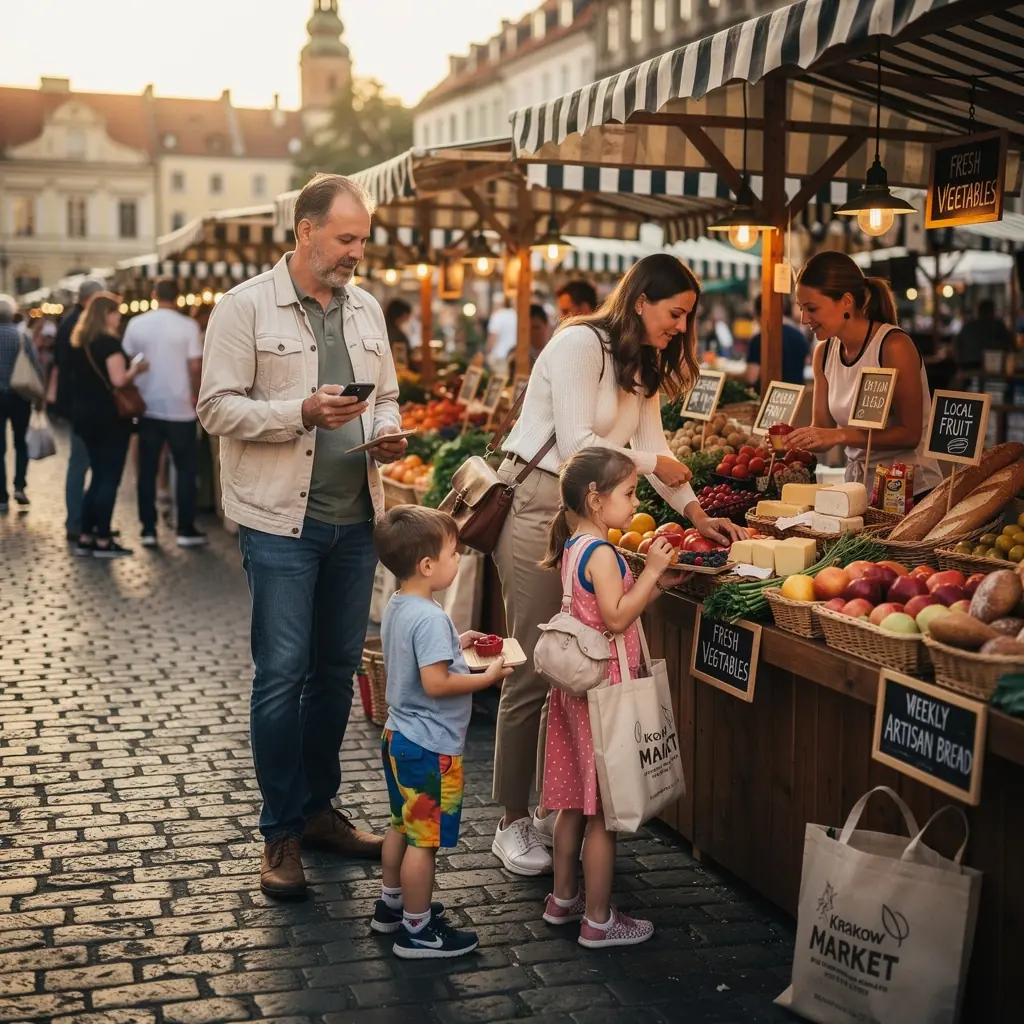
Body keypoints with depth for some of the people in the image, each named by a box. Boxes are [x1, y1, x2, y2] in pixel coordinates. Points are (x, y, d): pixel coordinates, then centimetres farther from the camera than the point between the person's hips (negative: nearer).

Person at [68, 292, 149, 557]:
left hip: (85, 415, 8)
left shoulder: (79, 342, 12)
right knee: (110, 478, -2)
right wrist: (137, 368, -7)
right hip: (109, 417, -8)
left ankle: (86, 537, 14)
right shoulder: (109, 341, -14)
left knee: (98, 476, 14)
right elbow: (118, 380, -24)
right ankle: (103, 541, -1)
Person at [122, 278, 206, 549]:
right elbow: (195, 366, -11)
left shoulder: (136, 324, 0)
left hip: (147, 407, 3)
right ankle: (186, 530, 8)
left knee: (147, 470, 9)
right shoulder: (187, 326, -8)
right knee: (186, 469, 8)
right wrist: (196, 395, 4)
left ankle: (148, 530, 10)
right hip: (179, 407, -3)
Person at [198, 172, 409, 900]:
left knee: (338, 669, 12)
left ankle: (319, 809, 27)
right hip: (282, 519, -5)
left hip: (355, 518, 6)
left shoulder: (366, 308, 12)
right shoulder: (247, 307, -5)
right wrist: (302, 412, -21)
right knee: (283, 672, -4)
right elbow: (217, 407, -9)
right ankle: (281, 833, 9)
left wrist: (388, 431, -1)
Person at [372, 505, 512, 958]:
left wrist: (455, 646, 11)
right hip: (430, 747, -10)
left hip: (399, 736, 10)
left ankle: (391, 905, 38)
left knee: (403, 826, 23)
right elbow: (435, 683, -29)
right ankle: (417, 930, 12)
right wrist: (488, 676, -19)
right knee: (425, 839, 2)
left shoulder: (395, 608, 5)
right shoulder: (430, 619, -25)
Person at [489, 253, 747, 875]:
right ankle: (513, 823, 6)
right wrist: (654, 465, -6)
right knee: (533, 672, -5)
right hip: (537, 508, -9)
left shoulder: (643, 367, 17)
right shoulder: (580, 344, -12)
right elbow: (576, 445, -18)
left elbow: (653, 440, 14)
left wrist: (695, 511, 4)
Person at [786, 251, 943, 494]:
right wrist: (795, 438, -12)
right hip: (857, 486, 6)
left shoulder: (894, 346, -13)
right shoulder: (824, 353, 7)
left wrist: (840, 435, -23)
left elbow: (910, 433, -15)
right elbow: (822, 428, 9)